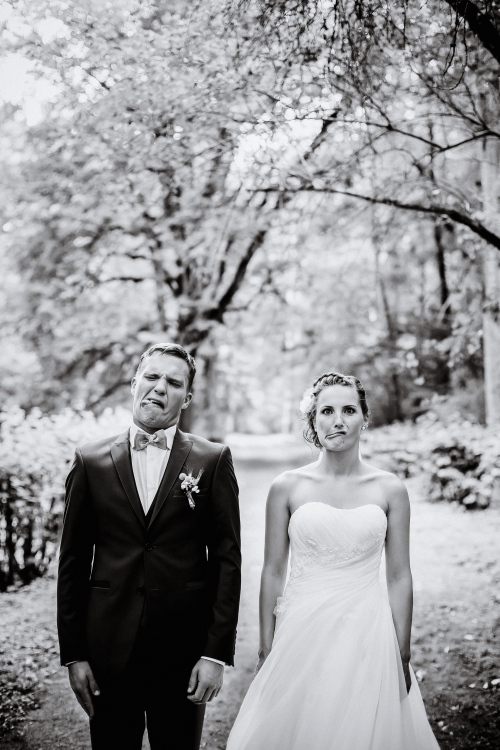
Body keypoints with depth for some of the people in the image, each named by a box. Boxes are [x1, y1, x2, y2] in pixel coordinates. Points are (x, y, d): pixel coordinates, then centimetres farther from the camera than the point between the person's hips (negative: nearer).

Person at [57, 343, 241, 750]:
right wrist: (73, 654, 1)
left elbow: (228, 559, -3)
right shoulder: (91, 461, 2)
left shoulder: (213, 460, -2)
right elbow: (73, 563, 4)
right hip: (108, 648, 1)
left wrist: (217, 653, -7)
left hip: (185, 648, -1)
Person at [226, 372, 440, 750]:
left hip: (368, 637, 1)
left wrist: (402, 655, 1)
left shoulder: (391, 489, 0)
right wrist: (266, 651, 2)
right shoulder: (286, 487, -2)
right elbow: (273, 572, 2)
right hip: (303, 634, 0)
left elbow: (399, 577, 2)